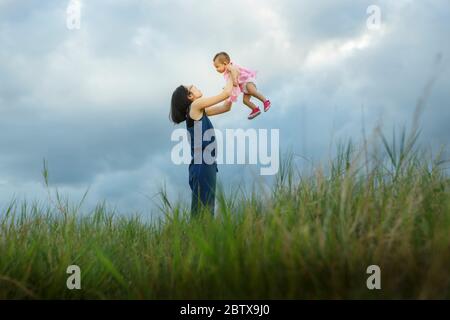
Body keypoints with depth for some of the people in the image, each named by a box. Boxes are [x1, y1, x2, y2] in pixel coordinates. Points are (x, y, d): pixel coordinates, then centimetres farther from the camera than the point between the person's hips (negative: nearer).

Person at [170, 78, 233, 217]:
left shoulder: (200, 111, 17)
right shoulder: (195, 106, -8)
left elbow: (226, 107, 24)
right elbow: (226, 93, -7)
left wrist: (232, 85, 19)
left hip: (206, 164, 9)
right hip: (201, 165, -9)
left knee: (206, 208, 9)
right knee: (202, 209, -10)